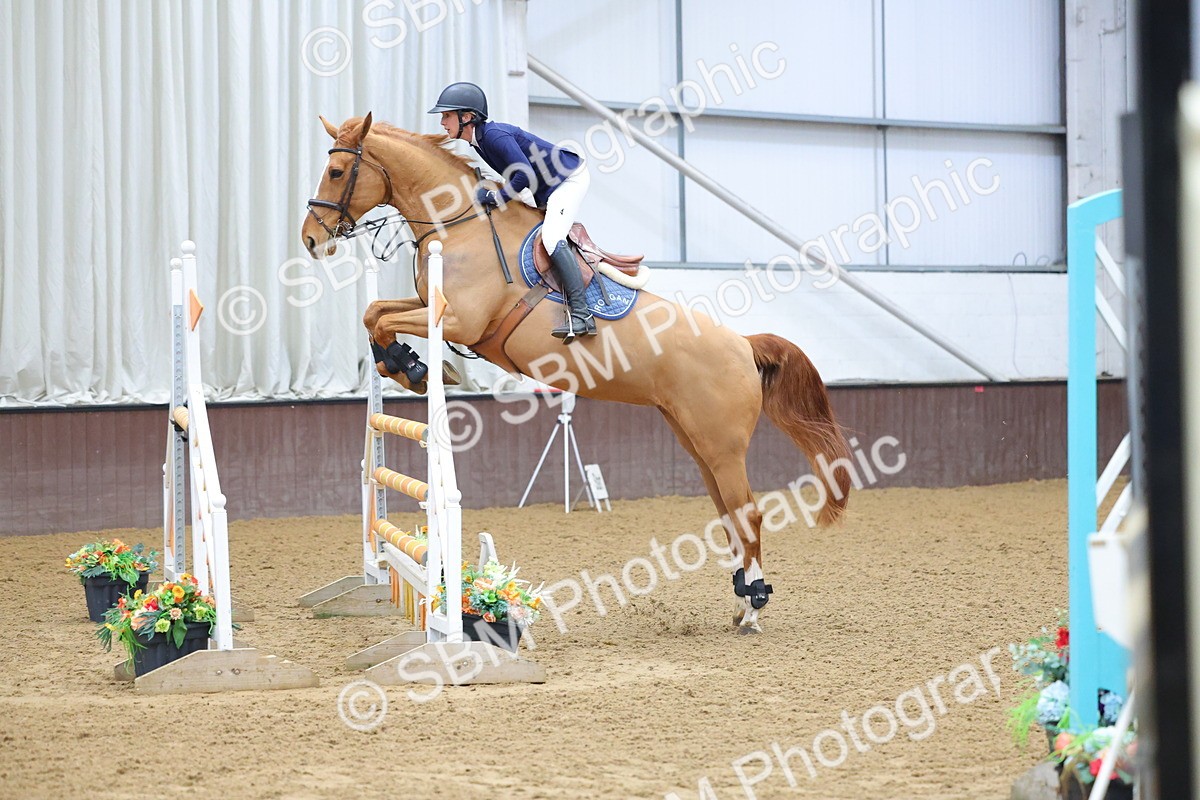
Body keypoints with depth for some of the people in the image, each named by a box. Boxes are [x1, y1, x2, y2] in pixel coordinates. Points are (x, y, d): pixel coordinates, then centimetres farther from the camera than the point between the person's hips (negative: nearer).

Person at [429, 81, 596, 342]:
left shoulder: (495, 135, -26)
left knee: (551, 237, -25)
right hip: (545, 190, 11)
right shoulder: (478, 142, 4)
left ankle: (581, 315, -31)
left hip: (571, 178, -11)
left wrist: (496, 197, -25)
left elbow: (524, 174, -33)